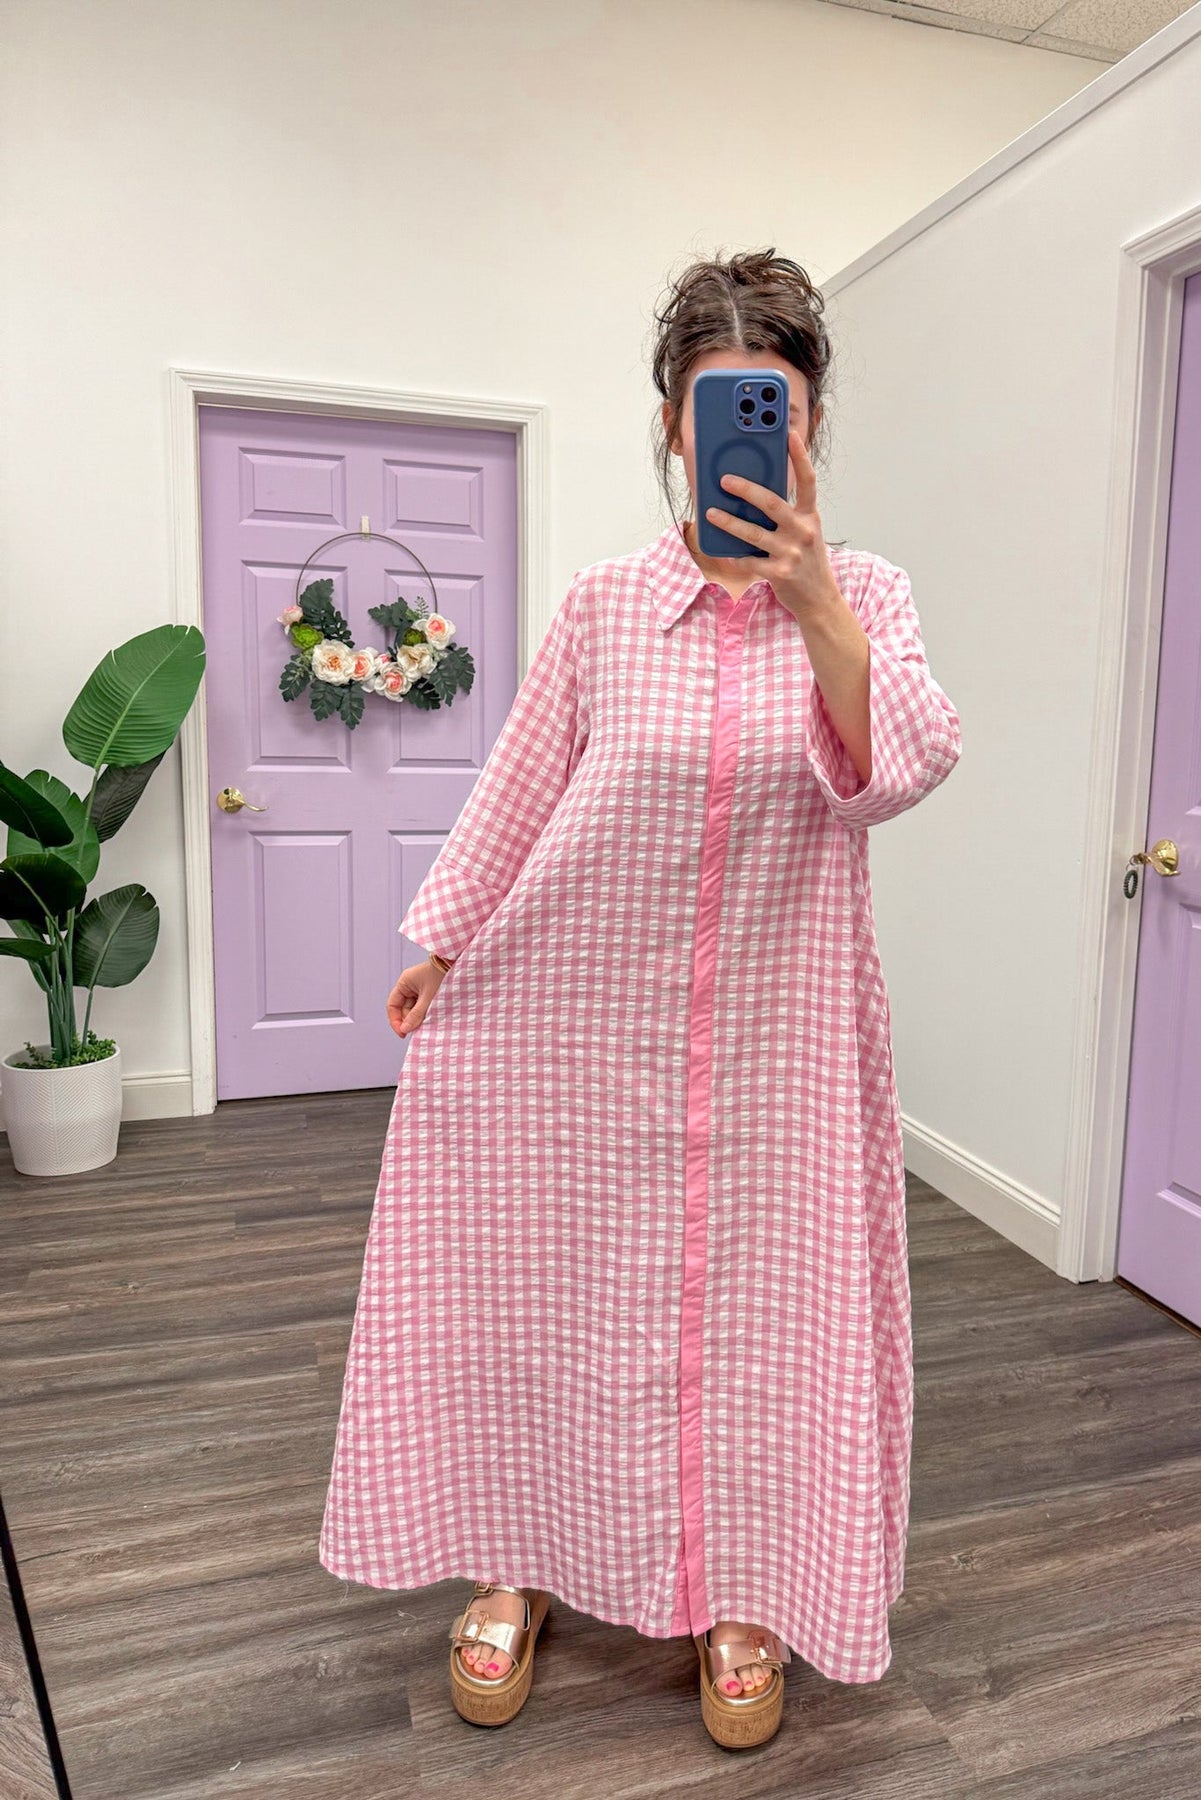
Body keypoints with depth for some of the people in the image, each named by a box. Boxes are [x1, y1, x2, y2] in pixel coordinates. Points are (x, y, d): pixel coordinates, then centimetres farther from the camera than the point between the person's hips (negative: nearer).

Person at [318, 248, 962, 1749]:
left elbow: (904, 768, -20)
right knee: (550, 1279, 9)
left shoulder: (863, 596, -2)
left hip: (778, 1027, 0)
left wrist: (812, 604, -35)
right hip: (589, 1015, 1)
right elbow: (520, 786, 6)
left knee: (764, 1293, 9)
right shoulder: (604, 604, -1)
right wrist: (441, 946, 11)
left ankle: (742, 1593, 34)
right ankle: (517, 1562, 34)